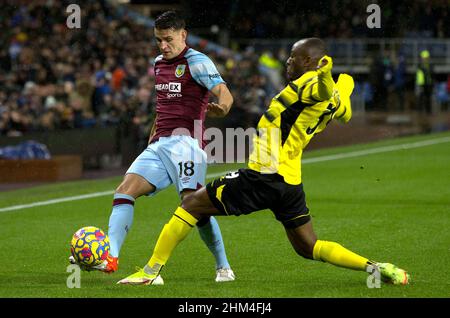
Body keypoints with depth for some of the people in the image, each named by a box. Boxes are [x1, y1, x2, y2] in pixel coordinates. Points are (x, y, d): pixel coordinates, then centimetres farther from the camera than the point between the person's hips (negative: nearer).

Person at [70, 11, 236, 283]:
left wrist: (221, 107, -42)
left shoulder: (196, 62, -5)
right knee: (124, 192, -11)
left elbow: (224, 93, -19)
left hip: (186, 141, -7)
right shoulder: (158, 63, 18)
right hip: (159, 145, 7)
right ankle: (110, 257, -21)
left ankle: (223, 267, -2)